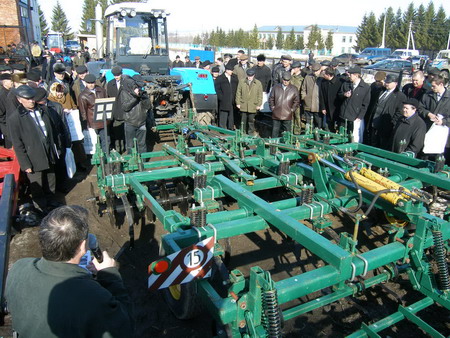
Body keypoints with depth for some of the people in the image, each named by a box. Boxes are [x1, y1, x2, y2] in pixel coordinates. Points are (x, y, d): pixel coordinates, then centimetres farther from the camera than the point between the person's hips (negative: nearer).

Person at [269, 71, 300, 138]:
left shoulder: (294, 89, 5)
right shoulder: (276, 87, 7)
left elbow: (297, 101, 8)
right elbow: (271, 99, 12)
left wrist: (292, 110, 0)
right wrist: (272, 108, 4)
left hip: (287, 116, 0)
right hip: (276, 115, 1)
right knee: (275, 132, 6)